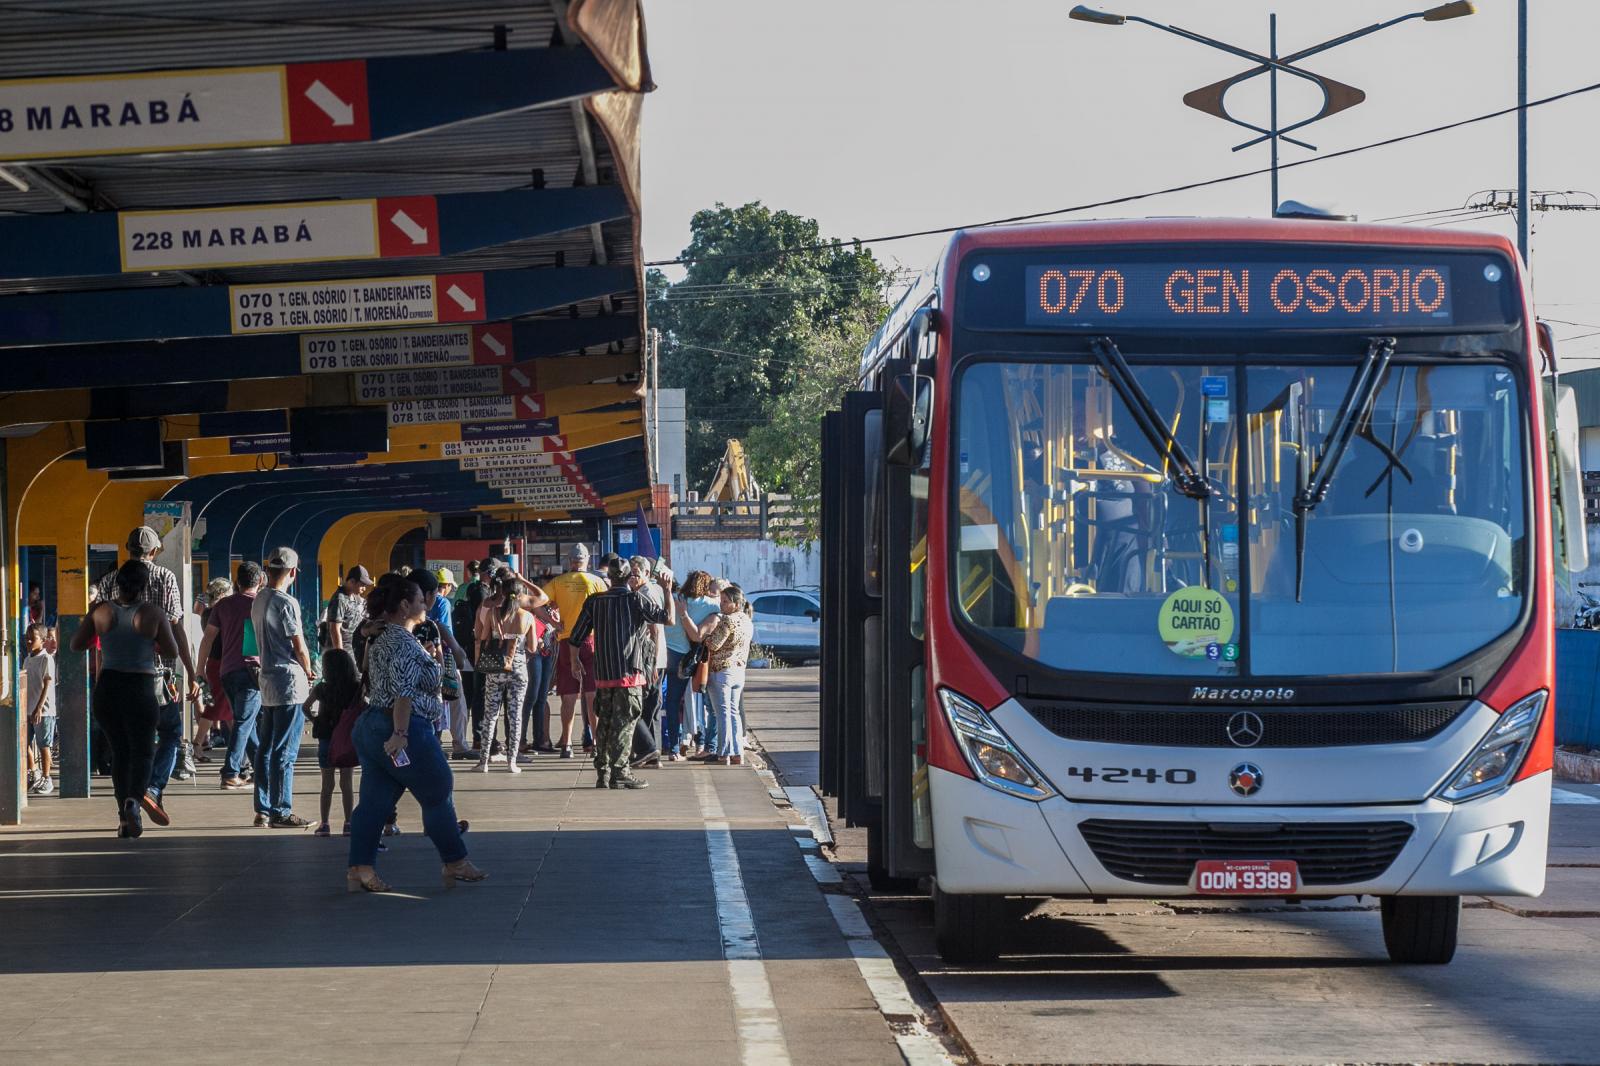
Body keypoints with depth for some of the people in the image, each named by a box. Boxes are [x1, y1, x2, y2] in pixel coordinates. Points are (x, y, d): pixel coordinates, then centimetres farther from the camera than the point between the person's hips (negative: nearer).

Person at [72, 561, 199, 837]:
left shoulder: (101, 611, -2)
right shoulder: (153, 614, -7)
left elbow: (76, 644, 4)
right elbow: (173, 651, -2)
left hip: (108, 687, 3)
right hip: (141, 689, -3)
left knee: (119, 752, 14)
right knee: (143, 751, 6)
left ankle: (124, 818, 13)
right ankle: (135, 798, -22)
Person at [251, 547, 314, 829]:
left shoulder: (258, 601, 10)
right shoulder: (286, 603, -14)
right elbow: (300, 647, -12)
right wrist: (308, 673, 7)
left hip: (267, 682, 8)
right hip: (289, 682, -8)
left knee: (265, 749, 12)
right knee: (284, 752, -5)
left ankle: (263, 810, 16)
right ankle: (281, 812, -3)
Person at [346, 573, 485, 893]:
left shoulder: (381, 638, 15)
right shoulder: (403, 642, -15)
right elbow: (403, 691, -23)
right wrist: (400, 733, -26)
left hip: (370, 724, 9)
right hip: (405, 730, -9)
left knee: (374, 801, 6)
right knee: (438, 796, 4)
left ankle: (360, 870, 2)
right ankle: (456, 864, 13)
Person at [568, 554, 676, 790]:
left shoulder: (594, 601, 7)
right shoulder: (635, 599, -7)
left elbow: (577, 637, 9)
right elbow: (669, 619, -11)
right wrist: (667, 590, -1)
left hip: (603, 674, 5)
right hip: (629, 673, -5)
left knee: (604, 723, 11)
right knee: (623, 723, -3)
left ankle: (602, 773, 12)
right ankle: (619, 773, -5)